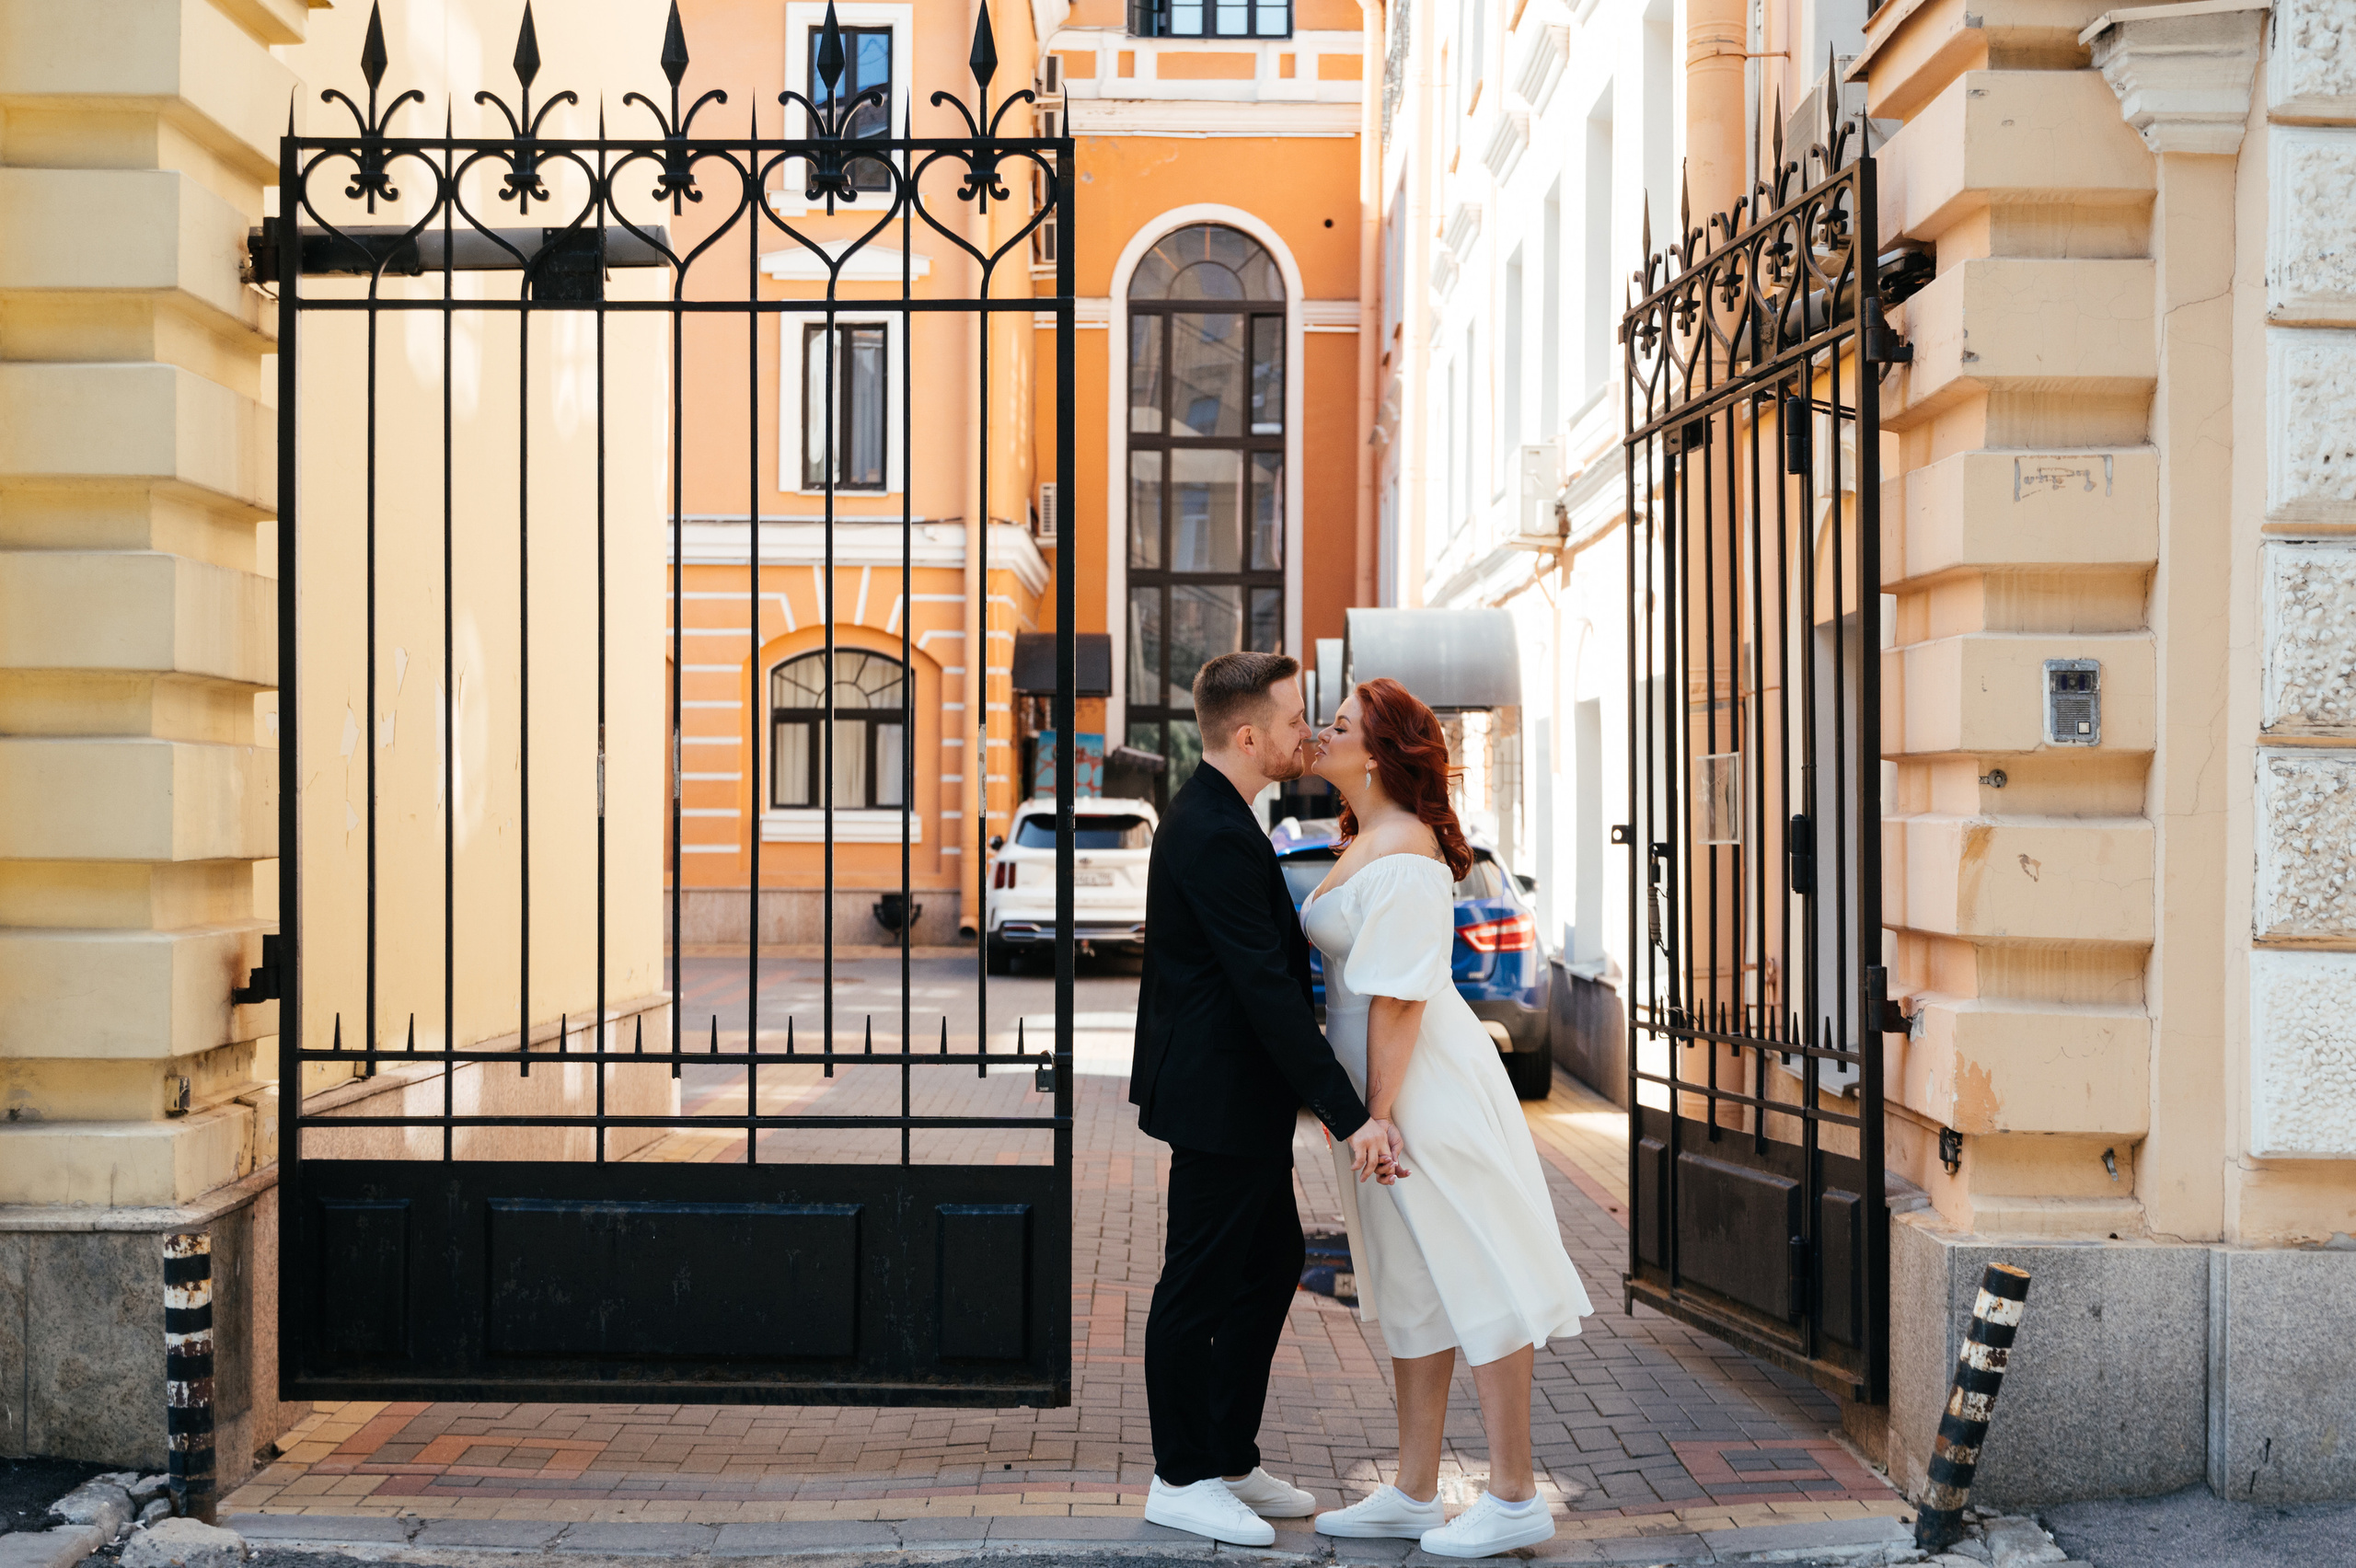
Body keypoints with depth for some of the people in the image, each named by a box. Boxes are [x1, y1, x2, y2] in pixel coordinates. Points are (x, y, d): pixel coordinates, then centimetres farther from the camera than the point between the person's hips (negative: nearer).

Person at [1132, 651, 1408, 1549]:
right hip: (1218, 1097, -11)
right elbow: (1267, 992, -26)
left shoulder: (1212, 817, 11)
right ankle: (1181, 1479, 16)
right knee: (1200, 1281, 2)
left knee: (1272, 1264, 17)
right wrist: (1349, 1117, -25)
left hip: (1239, 1095, 11)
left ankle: (1231, 1459, 28)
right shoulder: (1217, 836, -22)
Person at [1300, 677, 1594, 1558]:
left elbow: (1398, 998, -21)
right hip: (1392, 1087, 11)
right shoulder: (1366, 843, 14)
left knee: (1472, 1281, -3)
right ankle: (1415, 1494, 21)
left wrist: (1379, 1115, -20)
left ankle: (1514, 1500, 4)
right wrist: (1370, 1111, 19)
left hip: (1428, 1088, -11)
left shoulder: (1402, 854, -18)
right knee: (1414, 1290, 13)